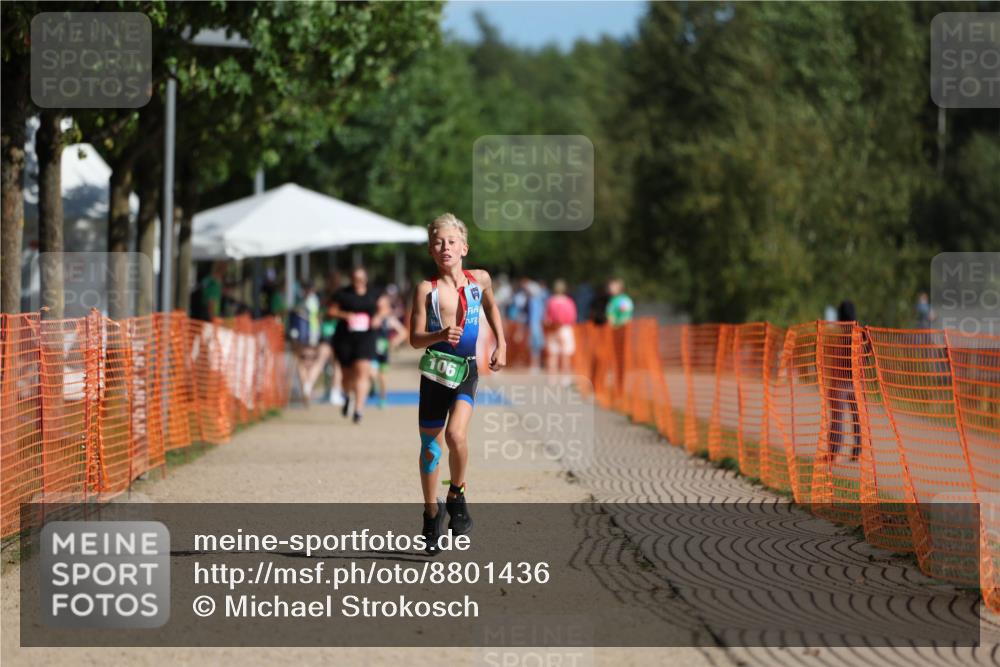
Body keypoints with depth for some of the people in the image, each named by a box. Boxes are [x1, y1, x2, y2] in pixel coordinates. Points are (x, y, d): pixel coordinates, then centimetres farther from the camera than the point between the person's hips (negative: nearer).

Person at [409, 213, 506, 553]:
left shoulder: (480, 279, -1)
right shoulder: (427, 289, -7)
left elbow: (491, 306, 22)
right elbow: (415, 338, -8)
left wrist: (501, 344, 19)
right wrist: (440, 336, -27)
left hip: (466, 370, 0)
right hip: (434, 370, 0)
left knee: (455, 434, -23)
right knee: (430, 444, 8)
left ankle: (457, 495, 1)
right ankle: (431, 512, 26)